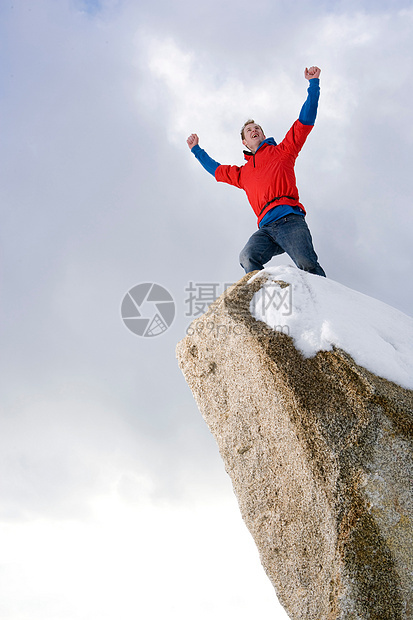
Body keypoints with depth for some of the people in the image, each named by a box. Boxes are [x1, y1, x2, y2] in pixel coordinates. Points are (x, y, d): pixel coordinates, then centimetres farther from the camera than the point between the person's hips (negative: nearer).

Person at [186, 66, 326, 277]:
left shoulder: (281, 151, 24)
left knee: (307, 265, -26)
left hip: (289, 218, -3)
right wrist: (196, 149, 59)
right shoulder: (243, 173, 35)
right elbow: (217, 169, 51)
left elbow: (305, 121, 18)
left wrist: (313, 84, 15)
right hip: (266, 228, 3)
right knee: (248, 257, -29)